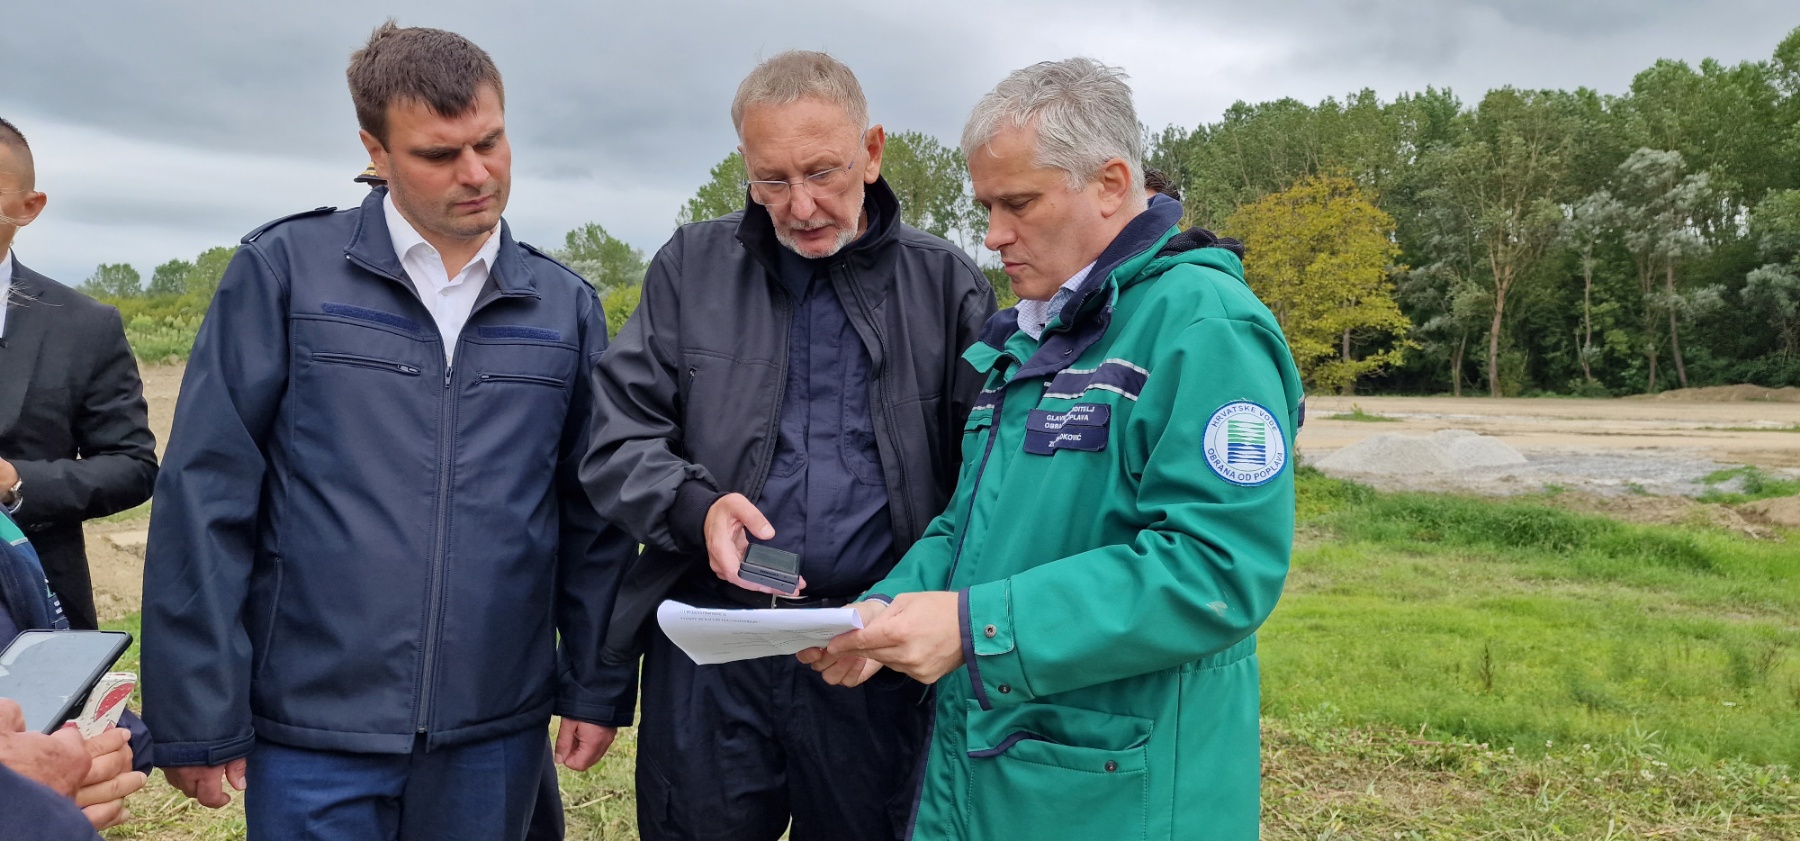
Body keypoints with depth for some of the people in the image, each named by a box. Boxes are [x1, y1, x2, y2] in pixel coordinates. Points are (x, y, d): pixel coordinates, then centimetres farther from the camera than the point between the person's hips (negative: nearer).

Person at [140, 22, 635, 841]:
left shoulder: (567, 306, 4)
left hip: (497, 731, 3)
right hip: (314, 731, -2)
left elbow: (594, 517, 7)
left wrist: (597, 685, 5)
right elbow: (207, 497, -6)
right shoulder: (284, 270, -5)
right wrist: (198, 713, -6)